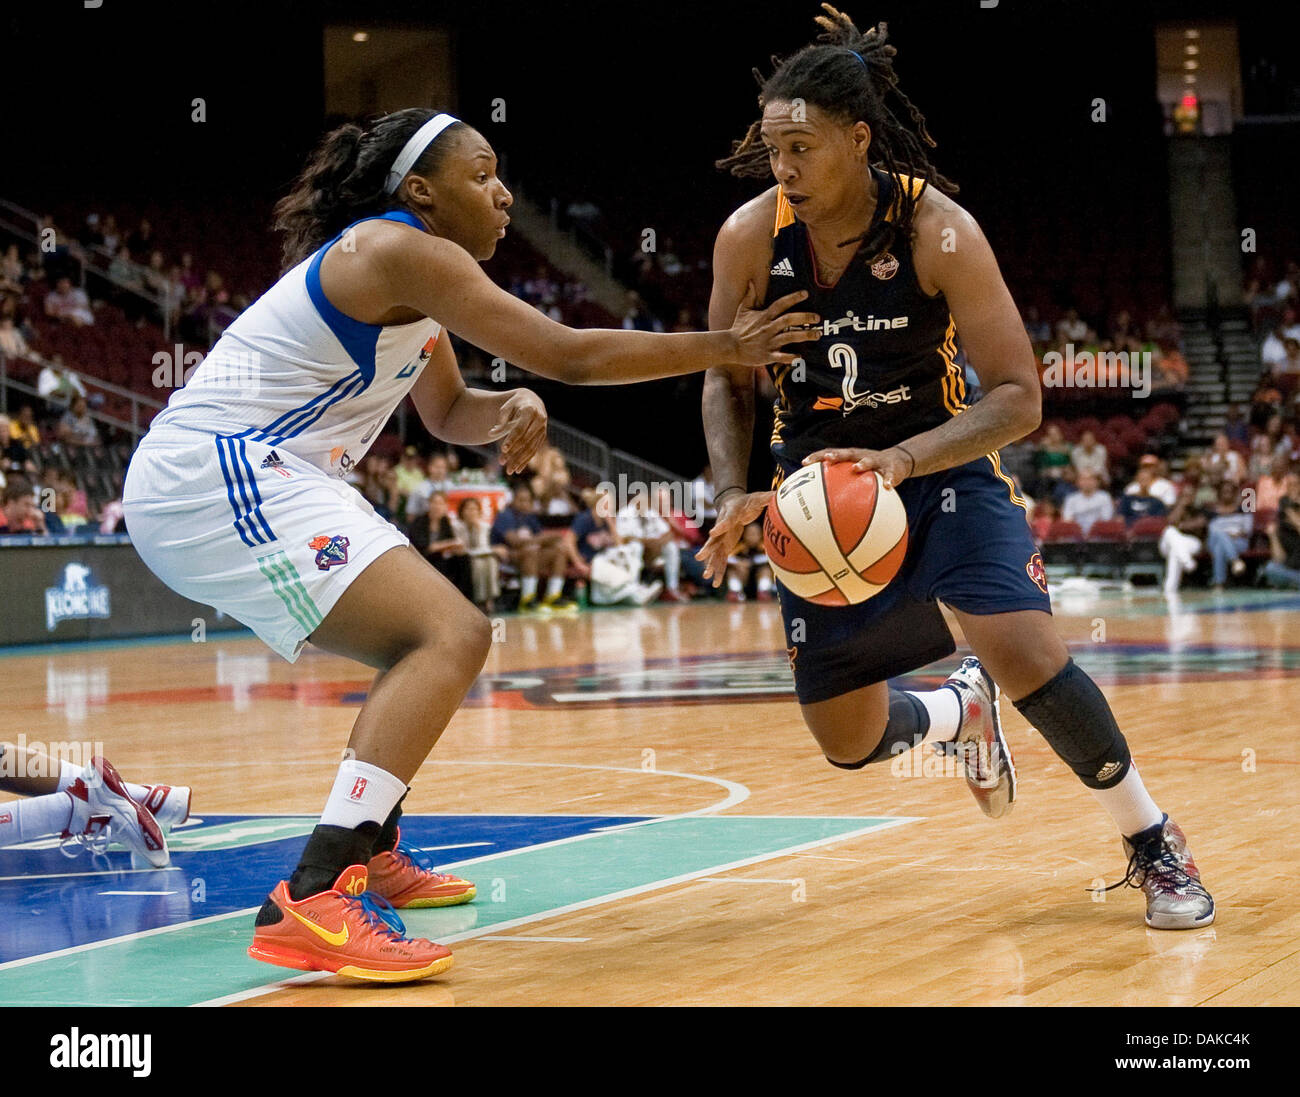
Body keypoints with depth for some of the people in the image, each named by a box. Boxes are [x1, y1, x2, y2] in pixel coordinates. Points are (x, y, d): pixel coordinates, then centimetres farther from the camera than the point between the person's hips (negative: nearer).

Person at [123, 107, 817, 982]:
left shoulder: (400, 265, 19)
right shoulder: (400, 252, -13)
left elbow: (447, 412, 28)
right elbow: (570, 356, -13)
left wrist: (510, 411, 4)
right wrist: (725, 348, -5)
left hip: (245, 477, 11)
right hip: (215, 481, -11)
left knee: (428, 640, 24)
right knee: (451, 638, -21)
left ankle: (370, 851, 33)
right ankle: (312, 903, -32)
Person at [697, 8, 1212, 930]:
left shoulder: (939, 229, -21)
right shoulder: (749, 238, -13)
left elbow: (1018, 397, -22)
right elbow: (727, 380, 2)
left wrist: (900, 460, -37)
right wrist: (734, 494, -14)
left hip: (944, 465, -3)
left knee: (1025, 652, -25)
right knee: (848, 744, 3)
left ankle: (1155, 844, -2)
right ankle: (963, 711, 40)